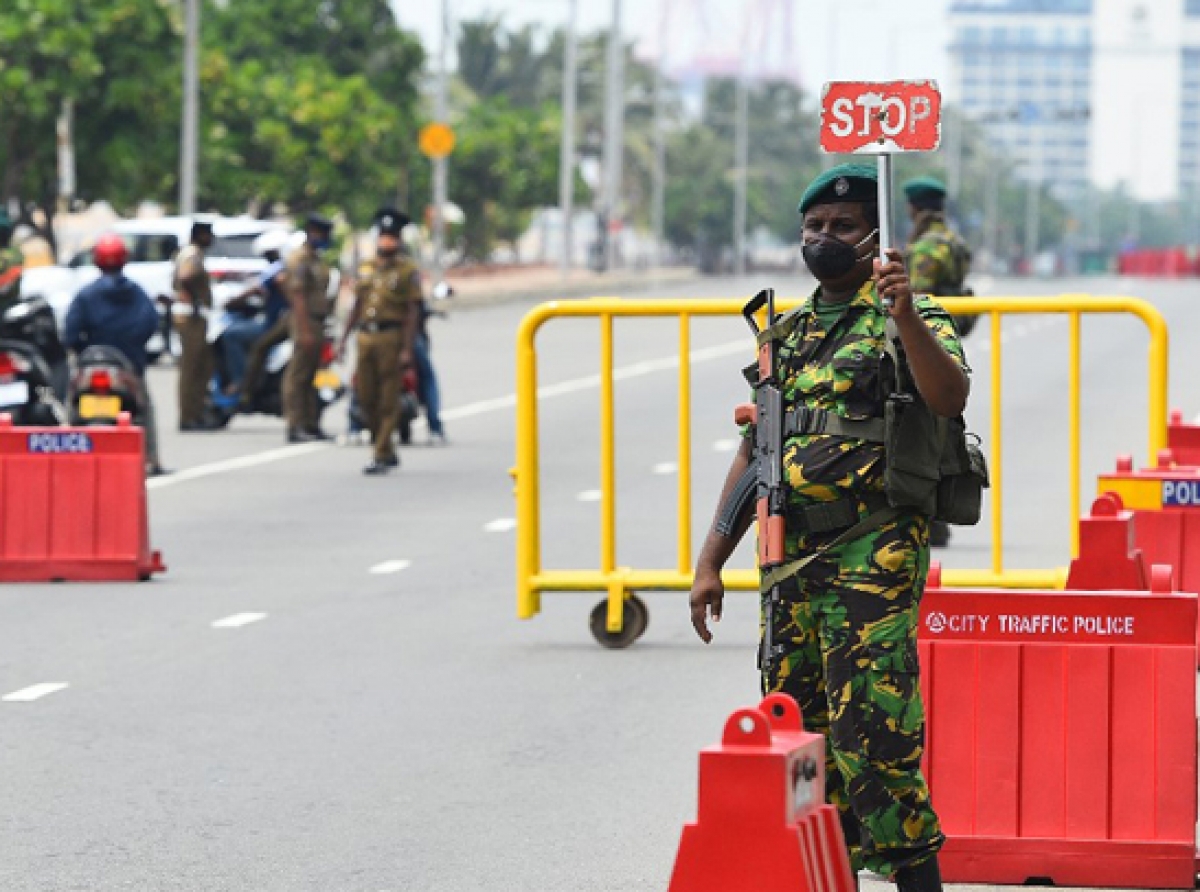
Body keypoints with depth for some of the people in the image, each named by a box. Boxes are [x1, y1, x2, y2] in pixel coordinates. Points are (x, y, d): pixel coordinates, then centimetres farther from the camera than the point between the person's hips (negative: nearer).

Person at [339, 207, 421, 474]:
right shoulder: (366, 269, 16)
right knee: (366, 396, 6)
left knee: (388, 401, -4)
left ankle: (381, 456, -1)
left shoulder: (408, 271, -2)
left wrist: (407, 349, -14)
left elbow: (413, 312, -7)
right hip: (366, 338, 6)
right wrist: (344, 339, 15)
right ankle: (388, 451, 20)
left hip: (391, 338, -6)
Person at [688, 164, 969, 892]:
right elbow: (753, 453, 21)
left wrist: (906, 316, -35)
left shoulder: (913, 322, -1)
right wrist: (711, 563, 16)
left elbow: (950, 398, -22)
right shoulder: (787, 334, 18)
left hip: (874, 557, -7)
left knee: (869, 734, -13)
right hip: (792, 558, 7)